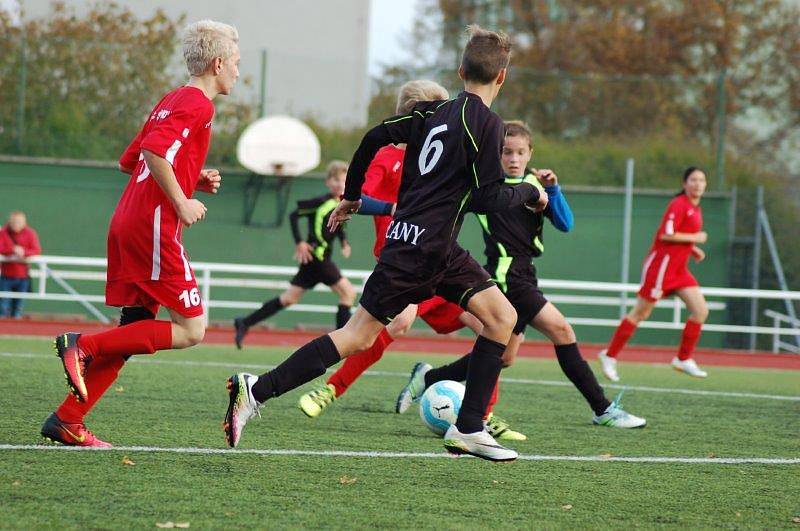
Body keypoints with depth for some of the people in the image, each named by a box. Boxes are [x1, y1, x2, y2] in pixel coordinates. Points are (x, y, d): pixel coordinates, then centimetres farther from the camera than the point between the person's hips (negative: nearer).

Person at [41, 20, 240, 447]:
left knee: (134, 330, 10)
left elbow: (130, 161, 25)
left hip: (127, 223, 10)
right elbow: (154, 151, -23)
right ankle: (83, 346, -12)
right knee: (190, 329, -7)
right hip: (155, 225, -10)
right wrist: (182, 202, -16)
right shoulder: (197, 105, -9)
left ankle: (67, 420, 5)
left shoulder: (171, 102, 21)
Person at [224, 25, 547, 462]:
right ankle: (257, 390, -8)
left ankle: (468, 429, 3)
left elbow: (375, 137, 14)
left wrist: (352, 196, 25)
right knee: (357, 337, -8)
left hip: (438, 251, 9)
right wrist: (530, 193, 4)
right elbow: (488, 198, -14)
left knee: (502, 317, 6)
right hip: (419, 248, -9)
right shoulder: (486, 123, -12)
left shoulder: (435, 110, 11)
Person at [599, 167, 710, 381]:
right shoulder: (678, 205, -13)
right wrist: (695, 238, -16)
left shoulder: (696, 209, 15)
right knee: (640, 313, -4)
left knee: (701, 310, -1)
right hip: (661, 264, -9)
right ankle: (609, 355, 6)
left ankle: (684, 359, 6)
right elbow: (666, 235, -23)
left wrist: (693, 249, 11)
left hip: (678, 269, 9)